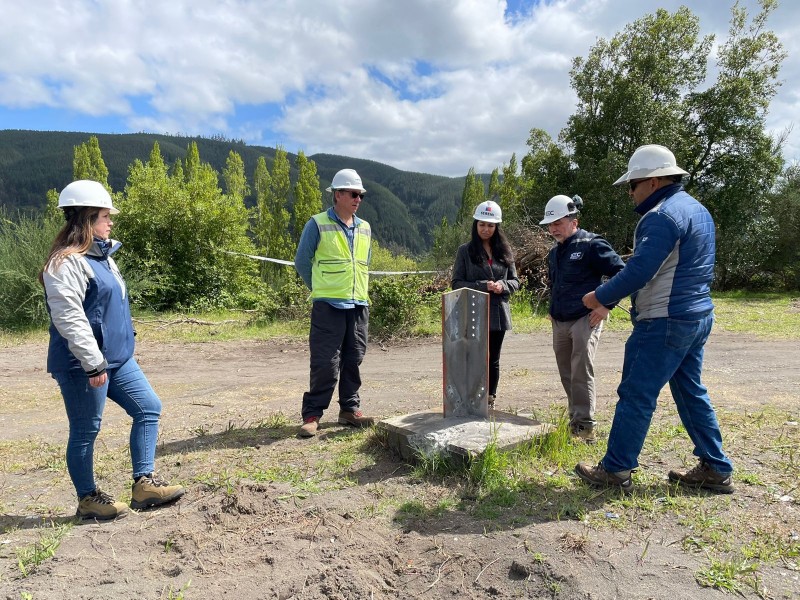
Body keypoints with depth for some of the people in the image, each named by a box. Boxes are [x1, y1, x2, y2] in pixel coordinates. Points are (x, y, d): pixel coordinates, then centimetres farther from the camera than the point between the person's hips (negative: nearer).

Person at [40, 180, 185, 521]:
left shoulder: (101, 255, 14)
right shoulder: (67, 263, -17)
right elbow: (68, 318, -24)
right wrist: (93, 363, -23)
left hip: (118, 358, 10)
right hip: (82, 366, -10)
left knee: (149, 408, 8)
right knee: (85, 431, 5)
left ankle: (144, 484, 14)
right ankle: (88, 499, 23)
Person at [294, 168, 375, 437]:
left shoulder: (365, 229, 13)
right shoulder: (317, 225, -4)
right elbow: (302, 261, 1)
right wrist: (321, 289, 5)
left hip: (359, 305, 6)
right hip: (328, 306, -5)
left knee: (353, 360, 10)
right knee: (325, 363, -5)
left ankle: (350, 409, 23)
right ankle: (312, 414, 7)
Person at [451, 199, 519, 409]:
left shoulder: (504, 251, 9)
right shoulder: (465, 250, -1)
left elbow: (515, 281, 13)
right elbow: (456, 283, -4)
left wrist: (503, 285, -10)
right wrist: (483, 286, -17)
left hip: (498, 315, 4)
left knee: (493, 361, 12)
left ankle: (490, 402, 25)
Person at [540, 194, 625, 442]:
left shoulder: (591, 245, -10)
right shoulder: (554, 253, 15)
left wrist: (606, 305, -15)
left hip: (586, 320, -8)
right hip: (560, 323, 8)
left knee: (581, 373, -10)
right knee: (567, 375, 12)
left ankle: (586, 426, -2)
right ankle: (575, 420, 25)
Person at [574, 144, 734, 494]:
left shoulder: (662, 215, -17)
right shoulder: (697, 209, 16)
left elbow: (639, 271, -23)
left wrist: (600, 297, -11)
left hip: (665, 322, -10)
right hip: (697, 317, 10)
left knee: (636, 395, -2)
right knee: (691, 392, 17)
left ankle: (615, 470, 8)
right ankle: (716, 469, 25)